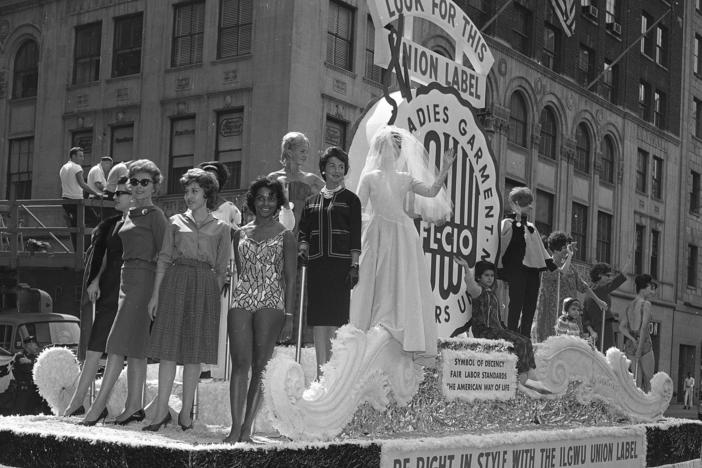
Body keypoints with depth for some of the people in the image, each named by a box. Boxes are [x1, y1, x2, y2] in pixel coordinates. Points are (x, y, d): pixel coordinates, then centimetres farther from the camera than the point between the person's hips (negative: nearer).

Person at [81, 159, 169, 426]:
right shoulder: (130, 215, 17)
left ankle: (99, 406, -10)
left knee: (119, 343, -11)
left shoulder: (155, 215, -6)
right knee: (135, 346, 8)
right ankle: (134, 406, 10)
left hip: (144, 279, -8)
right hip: (127, 278, 8)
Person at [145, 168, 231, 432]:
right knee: (169, 349, -4)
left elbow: (221, 269, 8)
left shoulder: (220, 228, 9)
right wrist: (156, 294, 1)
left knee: (195, 351, 1)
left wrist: (216, 298, -2)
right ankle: (162, 412, -1)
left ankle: (186, 411, 8)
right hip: (175, 283, 1)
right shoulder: (176, 222, 11)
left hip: (205, 287, 0)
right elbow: (164, 259, 8)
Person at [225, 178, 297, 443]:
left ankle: (247, 427, -1)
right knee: (240, 363, -7)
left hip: (271, 302, -2)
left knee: (260, 366, -4)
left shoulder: (285, 236, 8)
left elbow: (290, 277, 4)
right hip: (241, 300, 2)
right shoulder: (241, 234, 16)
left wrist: (289, 313, -3)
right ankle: (235, 426, -7)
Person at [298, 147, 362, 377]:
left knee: (336, 319, -8)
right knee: (318, 319, 1)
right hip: (317, 265, 3)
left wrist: (354, 265, -6)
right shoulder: (312, 202, 17)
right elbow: (303, 232, 18)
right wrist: (303, 246, -3)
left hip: (340, 263, -3)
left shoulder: (350, 199, 8)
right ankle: (321, 371, 5)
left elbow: (356, 235, 2)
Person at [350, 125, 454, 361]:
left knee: (407, 288, -2)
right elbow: (358, 208, 0)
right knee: (375, 287, -4)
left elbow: (431, 192, 1)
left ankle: (414, 344, -3)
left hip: (403, 236, 3)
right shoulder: (370, 177, 5)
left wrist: (445, 169, -7)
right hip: (378, 235, -3)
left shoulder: (406, 178, 13)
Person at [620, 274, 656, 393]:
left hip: (630, 344, 7)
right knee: (648, 380, 0)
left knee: (638, 378, 11)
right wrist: (640, 348, -19)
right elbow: (644, 327, -18)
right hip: (644, 343, -7)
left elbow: (622, 327, 5)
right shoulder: (646, 304, -8)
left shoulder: (630, 305, 14)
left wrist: (633, 339, -5)